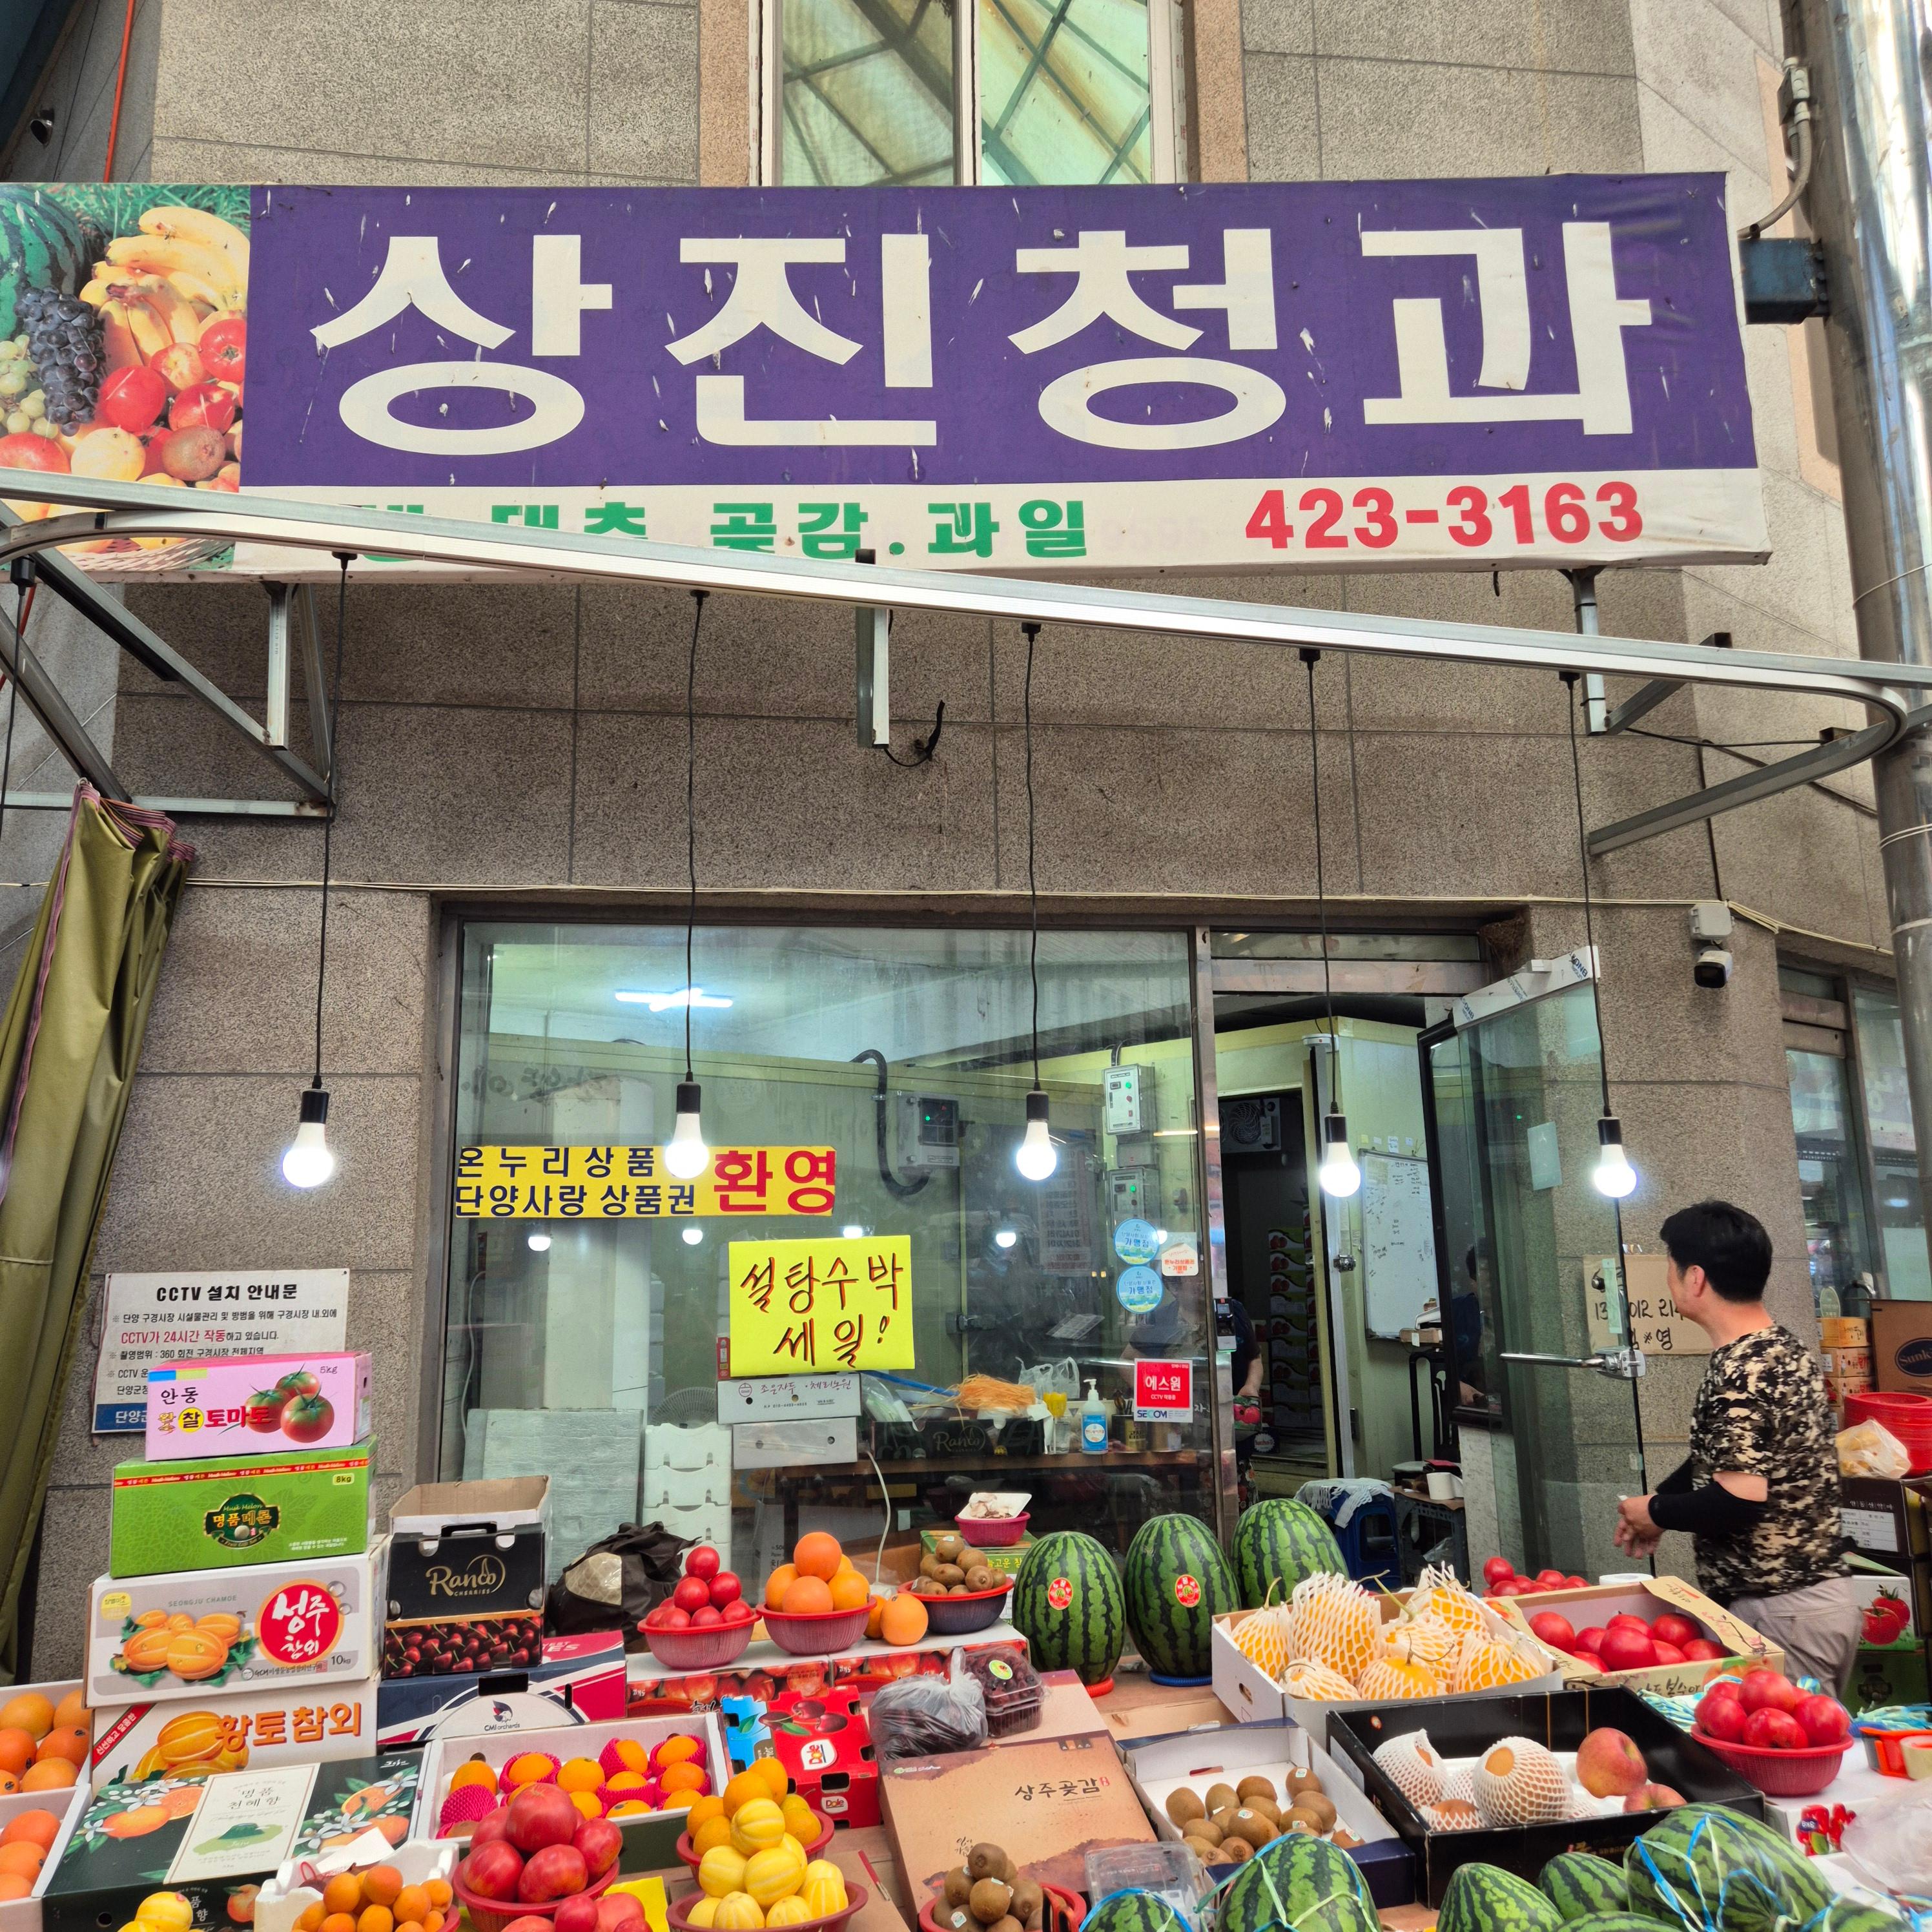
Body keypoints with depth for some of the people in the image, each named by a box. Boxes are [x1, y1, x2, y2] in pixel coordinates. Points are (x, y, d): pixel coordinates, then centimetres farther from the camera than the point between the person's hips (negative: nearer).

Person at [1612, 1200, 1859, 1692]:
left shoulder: (1737, 1373, -22)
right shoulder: (1784, 1347, 9)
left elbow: (1740, 1500, -27)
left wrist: (1656, 1511, -11)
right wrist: (1660, 1498, 9)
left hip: (1779, 1611, -9)